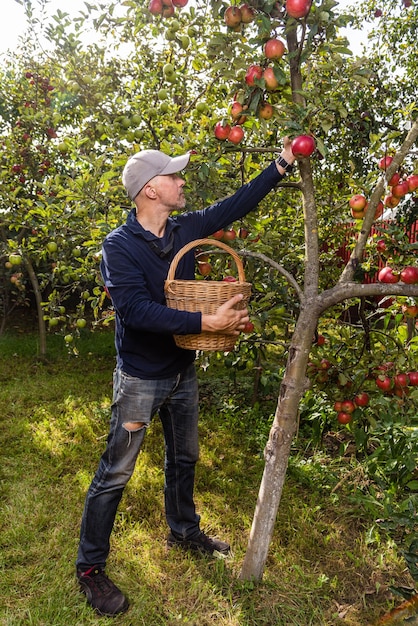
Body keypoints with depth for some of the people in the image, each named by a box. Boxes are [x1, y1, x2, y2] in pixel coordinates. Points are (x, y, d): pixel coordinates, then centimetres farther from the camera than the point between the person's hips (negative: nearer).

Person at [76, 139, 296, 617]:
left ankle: (184, 532, 47)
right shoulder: (119, 245, -18)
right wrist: (208, 323, -33)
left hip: (183, 371, 7)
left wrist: (282, 163, 7)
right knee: (115, 474, 5)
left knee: (184, 457, 23)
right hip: (140, 378, -6)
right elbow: (137, 311, -30)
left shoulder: (186, 228, -2)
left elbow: (238, 203, 7)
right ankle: (90, 568, 25)